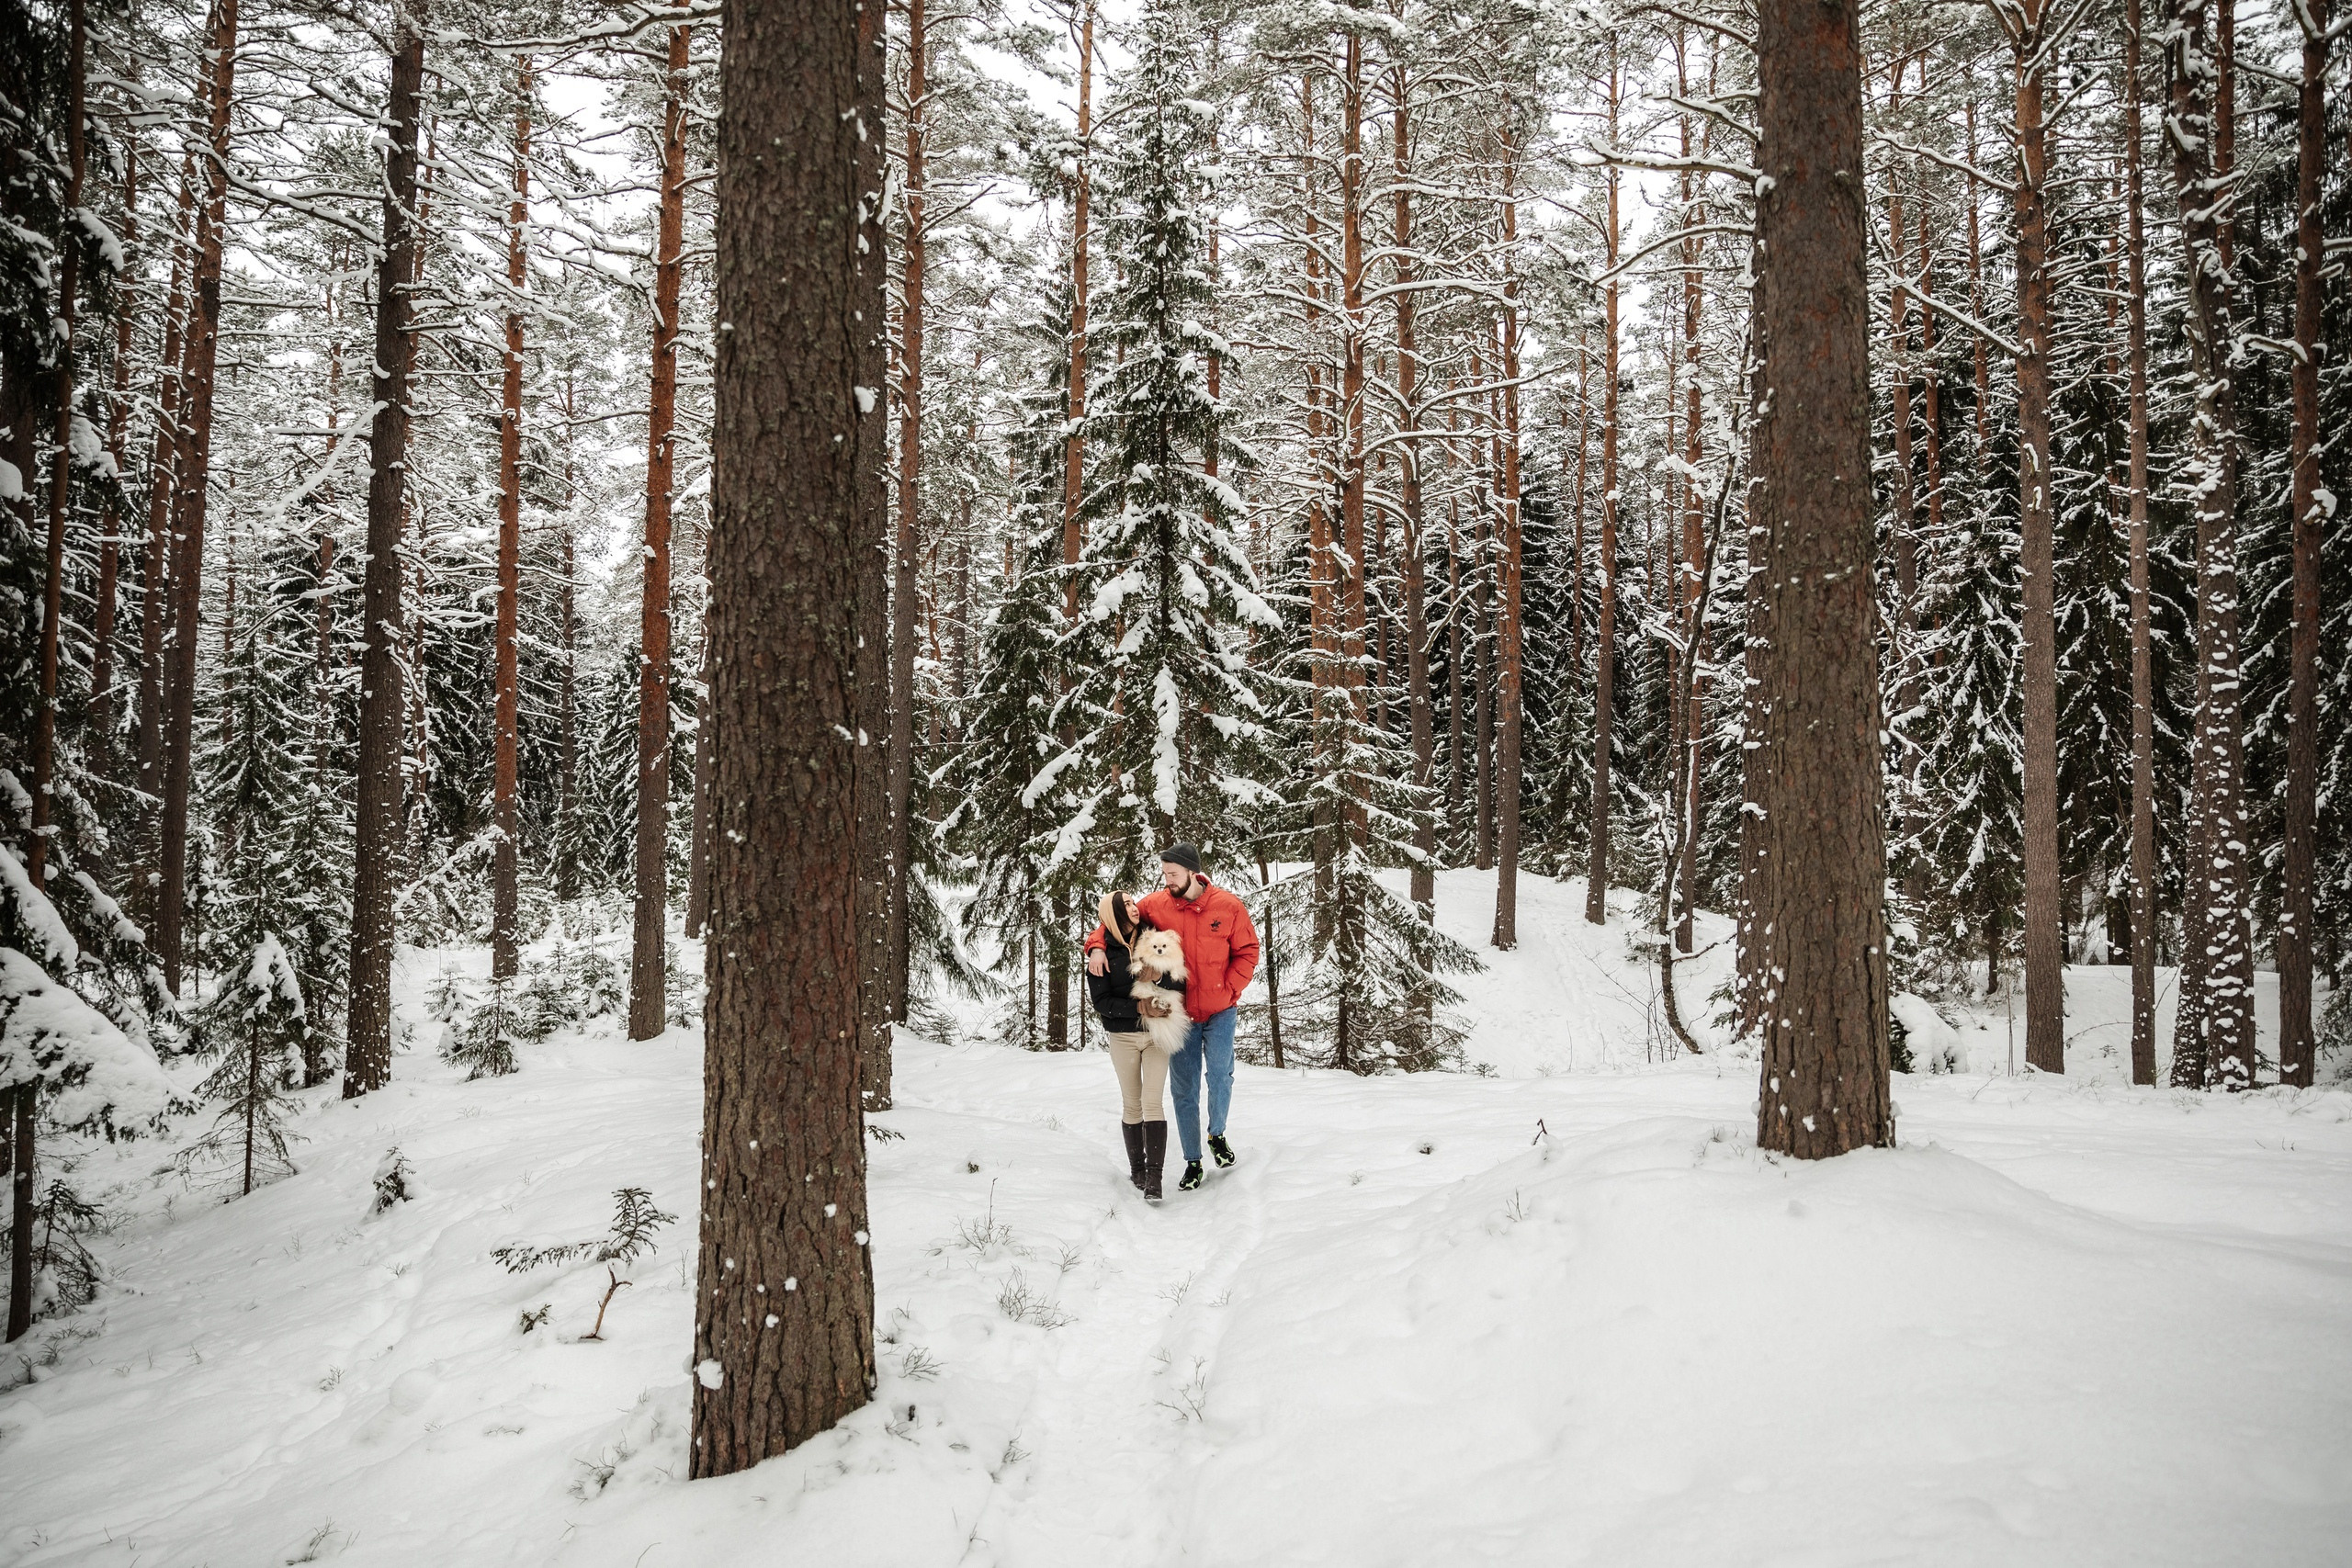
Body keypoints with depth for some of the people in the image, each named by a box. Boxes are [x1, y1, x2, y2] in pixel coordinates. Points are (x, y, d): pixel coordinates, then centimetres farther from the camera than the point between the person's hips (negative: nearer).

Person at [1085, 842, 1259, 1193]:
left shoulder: (1228, 906, -8)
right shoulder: (1154, 905, -5)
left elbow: (1247, 952, 0)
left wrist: (1229, 990, -9)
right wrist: (1097, 947, -15)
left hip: (1219, 1011, -1)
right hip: (1180, 1013, 1)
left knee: (1220, 1074, -16)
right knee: (1184, 1090, 5)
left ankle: (1217, 1134, 14)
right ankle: (1192, 1162, 18)